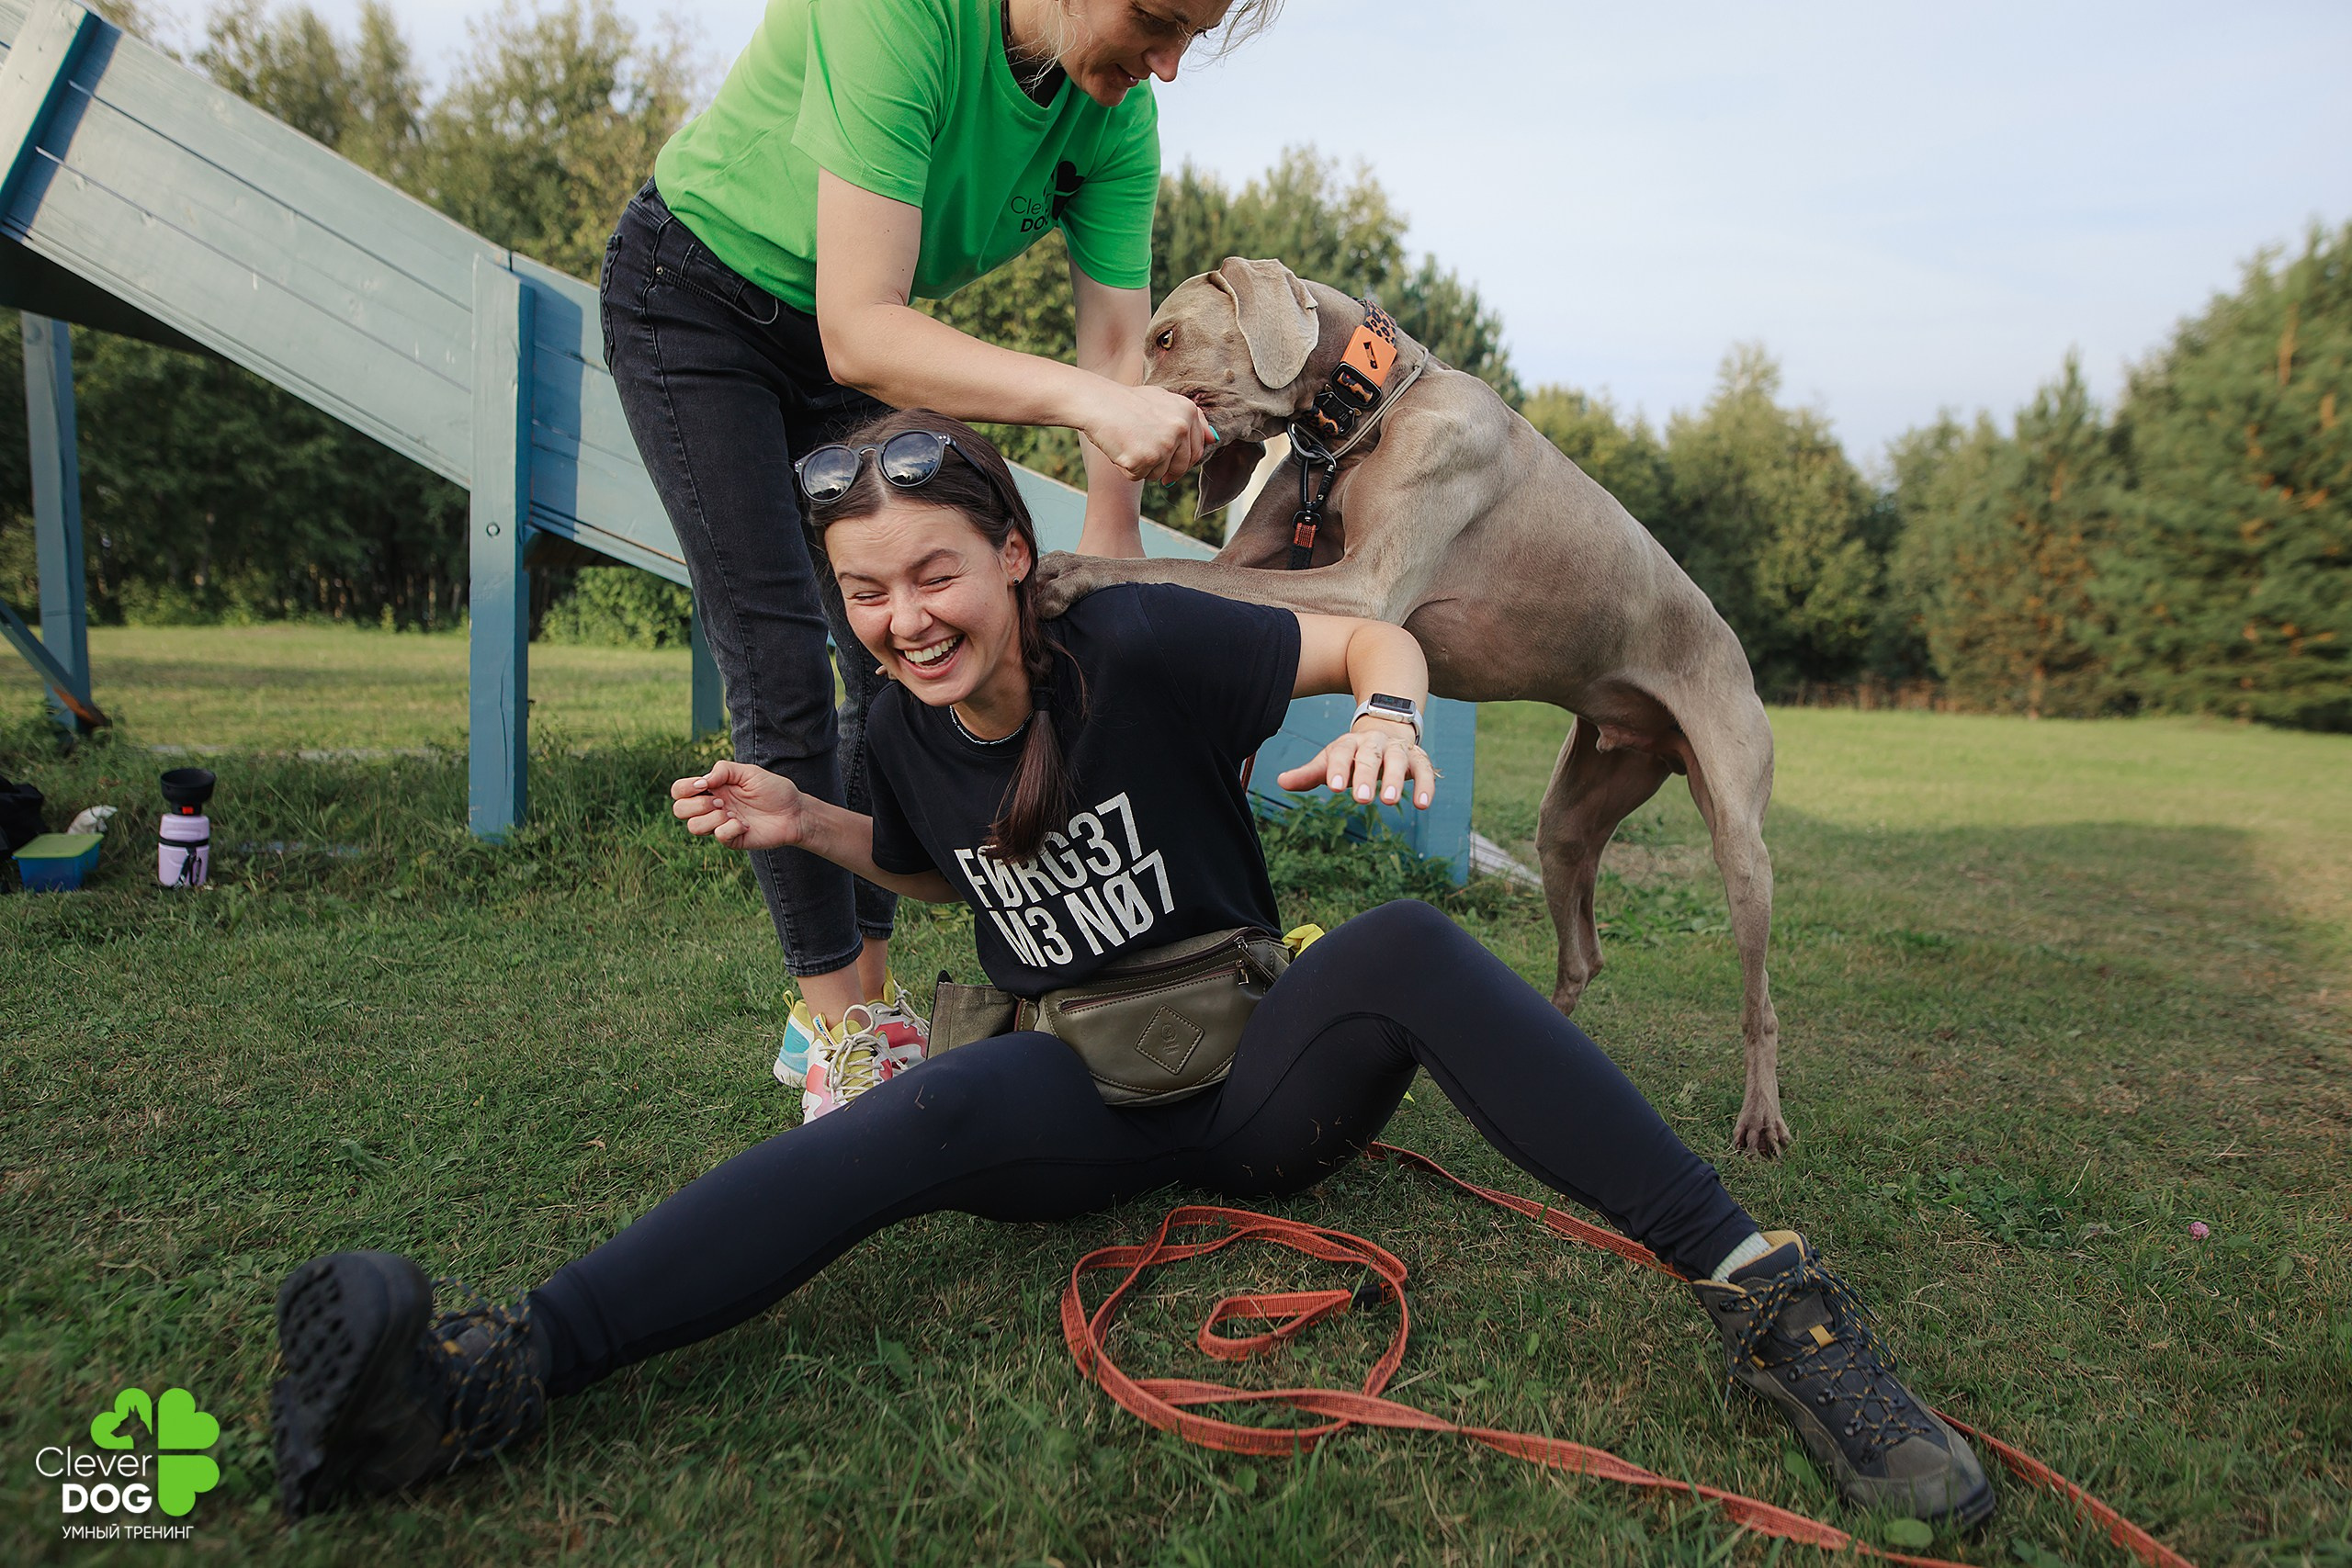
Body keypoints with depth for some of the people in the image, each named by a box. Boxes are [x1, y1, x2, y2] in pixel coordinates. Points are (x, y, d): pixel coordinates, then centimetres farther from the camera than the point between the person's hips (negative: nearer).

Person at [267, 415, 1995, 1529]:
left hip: (1262, 1071, -2)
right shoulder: (908, 729, 1)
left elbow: (1376, 634, -8)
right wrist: (803, 824, 3)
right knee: (910, 1124, -31)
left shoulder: (1137, 643, -14)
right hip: (1086, 1095, 3)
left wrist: (1387, 718, -32)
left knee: (1409, 943, -33)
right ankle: (490, 1377, -43)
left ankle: (1771, 1300, -33)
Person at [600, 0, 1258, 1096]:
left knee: (894, 663, -2)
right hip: (692, 297, -5)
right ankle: (833, 1028, -3)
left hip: (863, 338, 6)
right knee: (781, 671, -13)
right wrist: (1083, 396, -53)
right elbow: (859, 332, -40)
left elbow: (1119, 356, -17)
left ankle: (858, 1000, 11)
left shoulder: (1119, 116, -17)